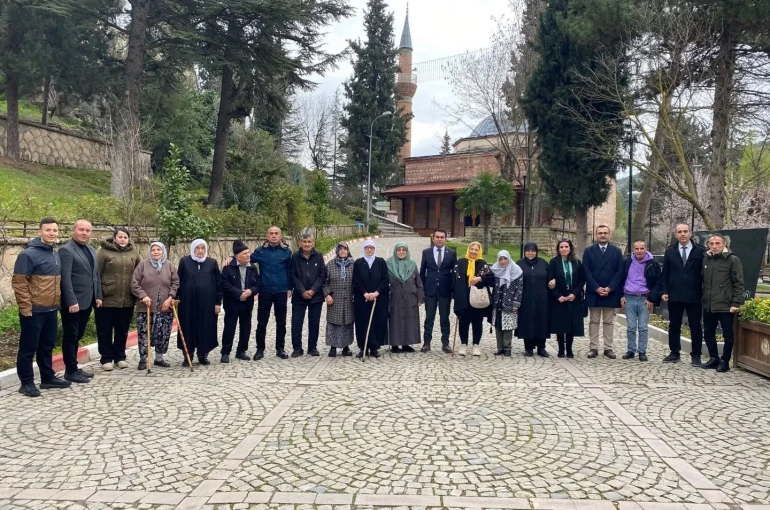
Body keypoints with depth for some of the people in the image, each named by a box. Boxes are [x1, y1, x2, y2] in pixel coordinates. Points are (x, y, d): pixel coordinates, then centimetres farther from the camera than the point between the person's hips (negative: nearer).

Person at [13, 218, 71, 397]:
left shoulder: (56, 254, 11)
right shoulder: (29, 254, -13)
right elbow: (18, 282, -15)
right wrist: (26, 307, -17)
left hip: (51, 310, 8)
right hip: (34, 311, -7)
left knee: (47, 346, 16)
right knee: (28, 347, 2)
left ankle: (48, 378, 26)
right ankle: (26, 383, 11)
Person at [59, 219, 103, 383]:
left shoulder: (91, 251, 16)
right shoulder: (66, 250, -10)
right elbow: (65, 278, -17)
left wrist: (98, 296, 13)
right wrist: (72, 301, -22)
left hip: (87, 302, 8)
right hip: (73, 303, -8)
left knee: (77, 336, 14)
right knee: (70, 336, 1)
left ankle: (74, 368, 22)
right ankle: (70, 371, 8)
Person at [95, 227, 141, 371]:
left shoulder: (133, 253, 8)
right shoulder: (103, 251, -5)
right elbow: (96, 274, -6)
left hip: (127, 300, 4)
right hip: (106, 299, -4)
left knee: (122, 330, 12)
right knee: (105, 331, 6)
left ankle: (120, 357, 24)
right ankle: (106, 358, 16)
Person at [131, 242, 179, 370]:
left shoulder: (170, 266, 5)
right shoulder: (143, 265, 0)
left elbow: (175, 283, 5)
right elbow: (134, 283, -2)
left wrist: (170, 297, -7)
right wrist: (143, 296, -13)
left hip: (165, 308, 2)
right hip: (146, 307, -2)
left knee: (163, 334, 6)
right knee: (144, 334, 0)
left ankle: (159, 358, 21)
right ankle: (143, 360, 13)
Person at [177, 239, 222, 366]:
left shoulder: (212, 263, 4)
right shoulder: (184, 261, 2)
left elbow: (219, 283, 4)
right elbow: (178, 281, 4)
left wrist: (218, 302, 0)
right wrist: (176, 297, -1)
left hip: (207, 301, 1)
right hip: (188, 301, 0)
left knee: (206, 328, 5)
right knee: (188, 328, 3)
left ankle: (203, 355, 18)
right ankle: (188, 356, 14)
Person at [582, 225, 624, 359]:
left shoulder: (617, 251, 6)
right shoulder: (588, 251, 4)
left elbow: (619, 272, 0)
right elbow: (587, 272, -2)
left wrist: (609, 288, -11)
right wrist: (596, 288, -12)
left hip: (611, 293, 0)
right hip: (593, 292, 0)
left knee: (609, 322, 6)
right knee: (594, 322, 5)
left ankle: (608, 348, 11)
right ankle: (593, 348, 9)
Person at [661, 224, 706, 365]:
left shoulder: (700, 251, -1)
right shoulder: (670, 251, 6)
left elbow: (705, 273, 0)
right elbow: (664, 273, 7)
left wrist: (705, 292, -5)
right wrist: (664, 291, -1)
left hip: (694, 296, -2)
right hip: (674, 295, 2)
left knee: (695, 326, 4)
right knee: (674, 326, 9)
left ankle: (696, 355, 13)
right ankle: (674, 353, 18)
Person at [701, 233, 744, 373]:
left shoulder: (733, 260, -6)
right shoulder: (706, 259, 9)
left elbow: (739, 283, -8)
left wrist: (736, 303, -13)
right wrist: (702, 299, 10)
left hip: (726, 306, -5)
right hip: (708, 306, 5)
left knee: (728, 335, 4)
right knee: (708, 333, 12)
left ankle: (725, 361, 17)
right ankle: (714, 358, 26)